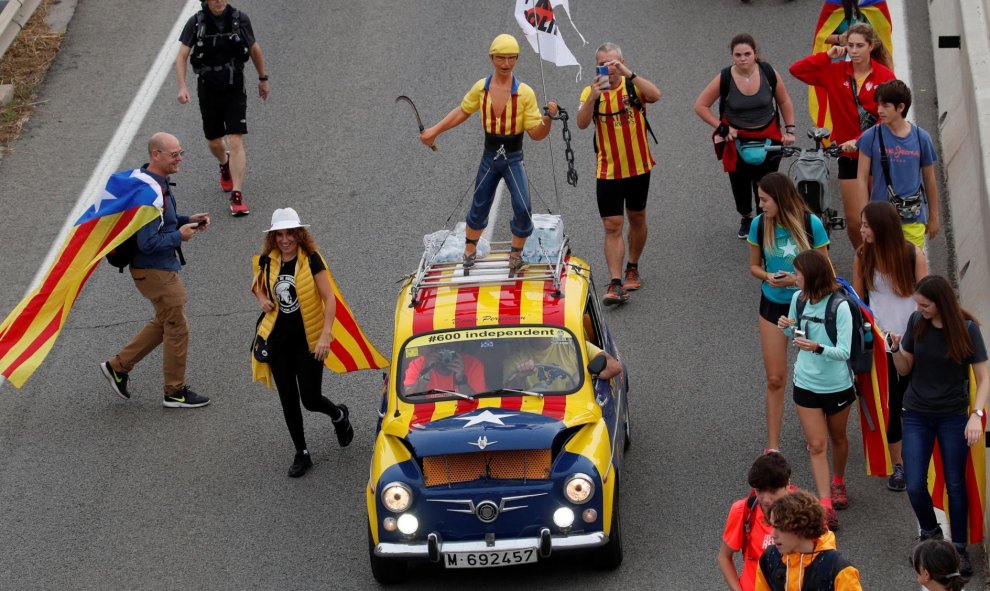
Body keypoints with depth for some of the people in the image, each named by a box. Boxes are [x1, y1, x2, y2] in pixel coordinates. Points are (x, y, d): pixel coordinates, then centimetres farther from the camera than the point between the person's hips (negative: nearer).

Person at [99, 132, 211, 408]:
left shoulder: (158, 182, 5)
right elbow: (148, 243, -30)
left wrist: (188, 220, 5)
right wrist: (179, 235, -18)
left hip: (163, 267, 10)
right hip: (155, 270, -10)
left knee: (164, 323, 22)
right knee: (177, 328, 2)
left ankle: (118, 366, 29)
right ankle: (175, 392, 16)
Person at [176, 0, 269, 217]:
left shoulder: (240, 19, -7)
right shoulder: (196, 22, -9)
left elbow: (254, 49, 9)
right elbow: (181, 56, -11)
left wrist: (263, 79, 17)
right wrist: (182, 87, -24)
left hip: (234, 89, -1)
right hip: (208, 90, 1)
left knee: (236, 142, -12)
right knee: (214, 142, 15)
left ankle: (237, 196, -12)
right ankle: (225, 165, 51)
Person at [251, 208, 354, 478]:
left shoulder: (311, 260, -14)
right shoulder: (267, 261, 0)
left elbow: (329, 298, -16)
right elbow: (258, 286, 20)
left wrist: (325, 335, -25)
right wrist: (263, 300, -3)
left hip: (309, 339, -4)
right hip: (278, 339, 4)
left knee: (310, 399, -1)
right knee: (288, 399, 6)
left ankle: (339, 415, 33)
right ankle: (301, 454, 20)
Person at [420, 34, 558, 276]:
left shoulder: (525, 92, -11)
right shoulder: (481, 88, -3)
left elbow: (536, 134, -10)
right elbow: (461, 113, 14)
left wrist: (548, 118, -29)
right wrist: (434, 131, 12)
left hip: (513, 158, -2)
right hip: (490, 156, 2)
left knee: (523, 208, -14)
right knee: (479, 206, 12)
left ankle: (516, 255, 7)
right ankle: (470, 249, 34)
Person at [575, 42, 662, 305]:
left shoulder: (634, 86, -7)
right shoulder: (591, 92, -5)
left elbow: (655, 95, -29)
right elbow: (582, 124, -20)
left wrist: (628, 73, -37)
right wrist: (592, 97, -37)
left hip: (638, 167, 1)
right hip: (607, 172, -1)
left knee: (637, 219, 17)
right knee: (612, 227, -6)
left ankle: (632, 268, 37)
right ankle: (615, 284, -10)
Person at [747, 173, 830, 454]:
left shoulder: (811, 224, -16)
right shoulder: (760, 224, -9)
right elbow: (754, 265, 4)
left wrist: (796, 280, -24)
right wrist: (768, 277, -17)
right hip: (773, 305, 1)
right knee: (775, 379, 2)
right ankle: (773, 447, 8)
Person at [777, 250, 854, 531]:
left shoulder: (840, 307, -22)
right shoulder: (798, 299, -5)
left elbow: (844, 352, -23)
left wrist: (817, 348, -40)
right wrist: (787, 327, -12)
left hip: (837, 385, -3)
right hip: (806, 384, 3)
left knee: (837, 438, 20)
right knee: (816, 445, -2)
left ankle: (838, 483, 46)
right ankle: (825, 505, -5)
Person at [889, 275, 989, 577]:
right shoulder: (916, 322, -6)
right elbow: (905, 369, 4)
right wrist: (896, 349, -16)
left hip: (953, 416, -2)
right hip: (917, 414, 2)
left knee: (955, 484, 5)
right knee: (915, 486, -1)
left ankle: (959, 548, 19)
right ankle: (929, 533, 27)